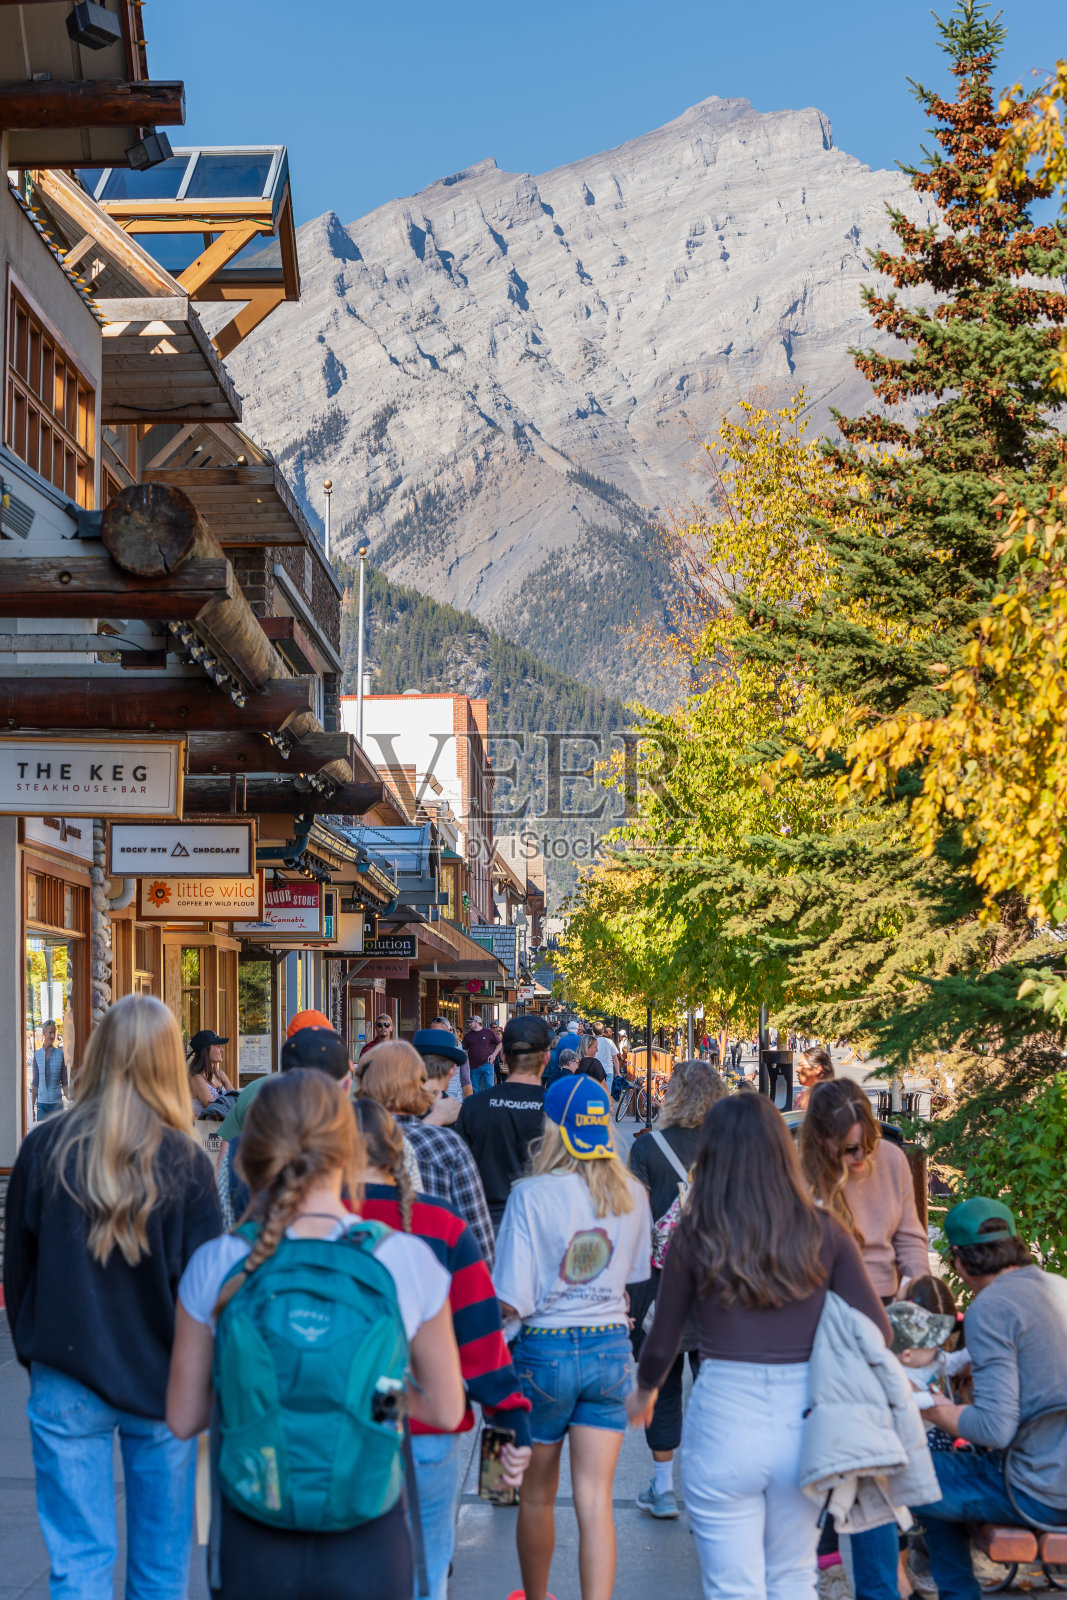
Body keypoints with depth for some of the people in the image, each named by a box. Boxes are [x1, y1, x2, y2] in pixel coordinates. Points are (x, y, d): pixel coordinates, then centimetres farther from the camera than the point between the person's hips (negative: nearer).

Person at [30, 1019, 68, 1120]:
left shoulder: (60, 1054, 0)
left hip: (56, 1103, -1)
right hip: (41, 1103, 1)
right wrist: (32, 1107, 6)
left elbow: (65, 1082, 4)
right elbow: (34, 1082, 8)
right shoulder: (37, 1055, 4)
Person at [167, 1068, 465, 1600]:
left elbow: (183, 1420, -1)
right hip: (367, 1551, -1)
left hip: (252, 1550, 1)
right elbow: (445, 1411, -1)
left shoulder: (215, 1267, -9)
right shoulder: (407, 1261, -11)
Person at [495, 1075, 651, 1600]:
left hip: (545, 1350, -2)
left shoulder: (532, 1195, -15)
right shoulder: (632, 1195, -2)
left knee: (537, 1496, 18)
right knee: (595, 1501, 2)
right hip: (611, 1349, 3)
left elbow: (511, 1302, -16)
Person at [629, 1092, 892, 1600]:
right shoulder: (823, 1233, -3)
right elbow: (877, 1331, -2)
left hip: (722, 1425, -2)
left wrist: (644, 1392, 24)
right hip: (803, 1424, 2)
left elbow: (662, 1343, 3)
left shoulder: (695, 1236, -6)